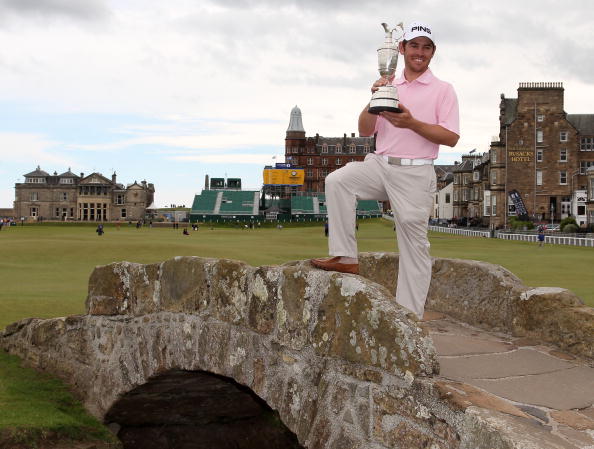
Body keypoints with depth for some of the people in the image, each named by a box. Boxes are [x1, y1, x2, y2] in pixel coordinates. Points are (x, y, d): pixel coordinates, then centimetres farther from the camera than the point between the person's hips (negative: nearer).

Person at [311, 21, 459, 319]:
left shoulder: (443, 90, 4)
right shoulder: (387, 87, 17)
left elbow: (451, 138, -6)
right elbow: (365, 131, 12)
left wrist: (412, 123, -17)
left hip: (415, 174, -4)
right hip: (380, 164, 4)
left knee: (414, 245, -3)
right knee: (337, 180, -21)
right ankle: (345, 258, -19)